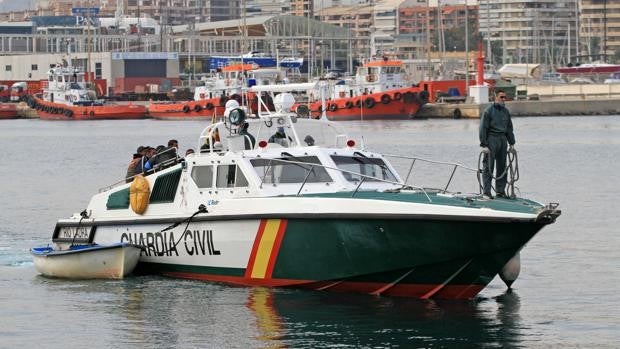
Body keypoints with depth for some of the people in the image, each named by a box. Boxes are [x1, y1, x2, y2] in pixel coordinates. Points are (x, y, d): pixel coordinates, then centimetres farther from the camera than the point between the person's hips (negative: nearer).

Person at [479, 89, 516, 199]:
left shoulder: (506, 112, 15)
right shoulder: (488, 111, -6)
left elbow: (509, 128, 22)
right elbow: (483, 128, -8)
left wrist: (512, 144, 17)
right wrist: (484, 145, -15)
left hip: (503, 139, 7)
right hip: (491, 139, -7)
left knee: (502, 167, 8)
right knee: (488, 167, -8)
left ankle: (500, 191, 15)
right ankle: (486, 192, -9)